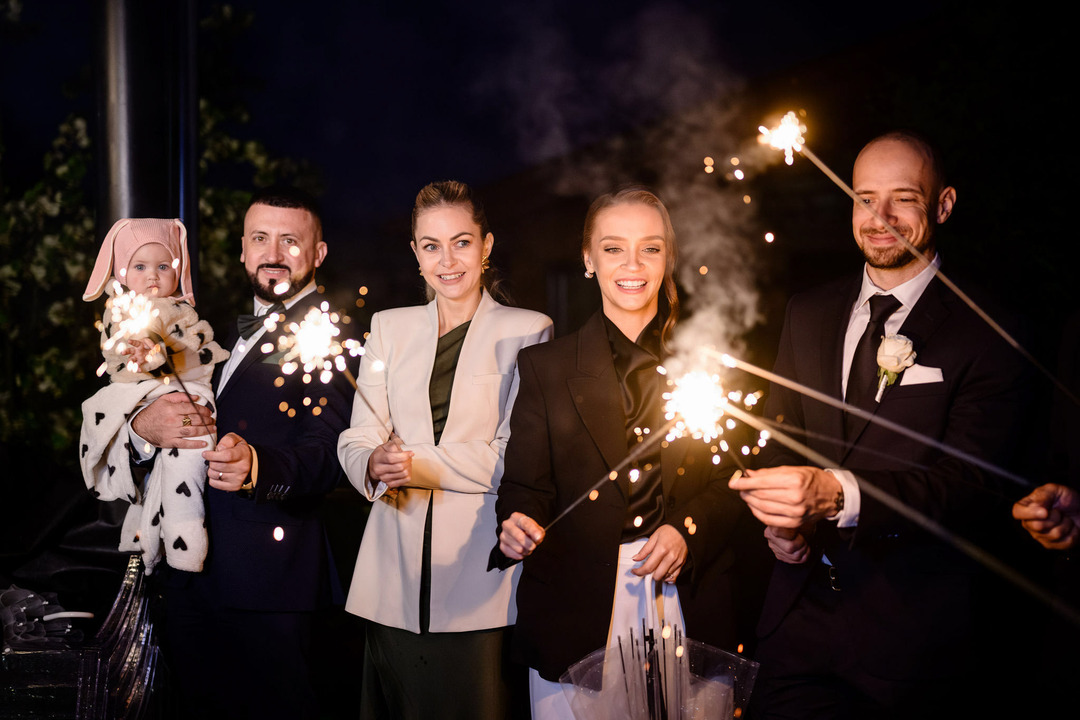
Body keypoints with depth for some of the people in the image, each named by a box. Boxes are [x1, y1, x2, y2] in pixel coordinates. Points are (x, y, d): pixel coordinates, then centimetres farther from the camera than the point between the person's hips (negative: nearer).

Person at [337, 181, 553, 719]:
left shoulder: (527, 331, 2)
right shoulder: (389, 328, 14)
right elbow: (355, 443, 7)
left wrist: (421, 463, -15)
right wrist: (376, 465, -16)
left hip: (479, 578, -3)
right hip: (393, 579, 3)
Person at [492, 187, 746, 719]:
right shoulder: (543, 366, 7)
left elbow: (735, 482, 7)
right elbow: (526, 486, 3)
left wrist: (689, 530, -10)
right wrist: (518, 529, -18)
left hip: (687, 608, 1)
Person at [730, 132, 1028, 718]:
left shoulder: (985, 333, -8)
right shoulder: (807, 314, 9)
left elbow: (971, 482, -18)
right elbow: (778, 429, 11)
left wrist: (837, 494, -33)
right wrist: (782, 523, -10)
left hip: (912, 625, -4)